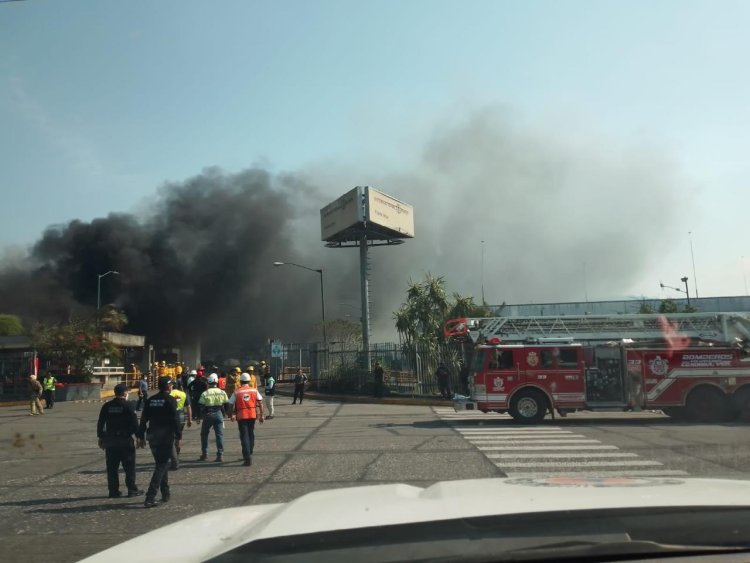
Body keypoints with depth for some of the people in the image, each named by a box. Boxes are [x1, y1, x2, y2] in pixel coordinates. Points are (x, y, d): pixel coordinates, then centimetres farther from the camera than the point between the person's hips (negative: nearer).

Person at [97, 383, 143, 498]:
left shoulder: (106, 406, 5)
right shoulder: (128, 406, -9)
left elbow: (100, 423, 9)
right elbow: (134, 424, -11)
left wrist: (101, 437, 18)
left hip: (109, 440, 4)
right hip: (125, 440, -4)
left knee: (112, 467, 11)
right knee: (129, 466, 4)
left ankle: (113, 491, 13)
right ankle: (132, 490, 6)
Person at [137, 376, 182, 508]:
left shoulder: (150, 400, 8)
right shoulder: (170, 400, -10)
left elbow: (143, 419, 7)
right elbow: (175, 420, -14)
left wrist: (141, 436, 13)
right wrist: (179, 437, -9)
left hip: (152, 437, 6)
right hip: (166, 437, -6)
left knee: (161, 464, 19)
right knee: (161, 466, -4)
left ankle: (165, 494, 24)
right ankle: (150, 497, -13)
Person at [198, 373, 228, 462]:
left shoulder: (205, 393, -9)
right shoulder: (222, 392, -1)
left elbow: (201, 406, -8)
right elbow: (226, 404, 3)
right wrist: (224, 413, 16)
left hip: (208, 415, -2)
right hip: (219, 414, 2)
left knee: (204, 434, 15)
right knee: (219, 435, 4)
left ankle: (204, 454, 17)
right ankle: (220, 455, -1)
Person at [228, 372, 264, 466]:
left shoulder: (236, 392, -1)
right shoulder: (254, 391, 5)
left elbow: (230, 405, 0)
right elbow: (260, 403, 1)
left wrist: (232, 415, 16)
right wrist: (261, 415, 7)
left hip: (241, 416, -3)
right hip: (252, 415, 3)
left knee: (244, 436, -1)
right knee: (251, 434, 20)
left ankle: (248, 459, -10)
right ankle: (249, 454, 32)